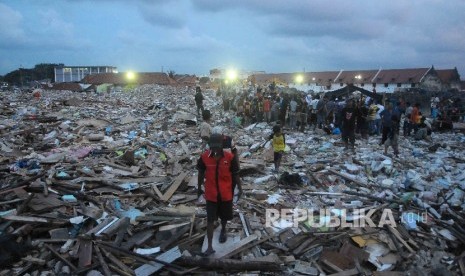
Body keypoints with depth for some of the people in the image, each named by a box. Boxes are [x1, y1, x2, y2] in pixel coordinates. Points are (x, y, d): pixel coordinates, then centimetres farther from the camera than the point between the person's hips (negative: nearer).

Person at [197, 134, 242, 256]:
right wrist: (199, 187, 12)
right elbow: (201, 173, 4)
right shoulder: (204, 157, -12)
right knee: (210, 220, -2)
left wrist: (240, 189, -3)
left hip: (226, 194, 1)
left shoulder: (230, 157, -15)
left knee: (224, 216, 21)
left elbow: (235, 175, -3)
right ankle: (210, 247, 6)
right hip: (211, 194, 0)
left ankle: (223, 230, 52)